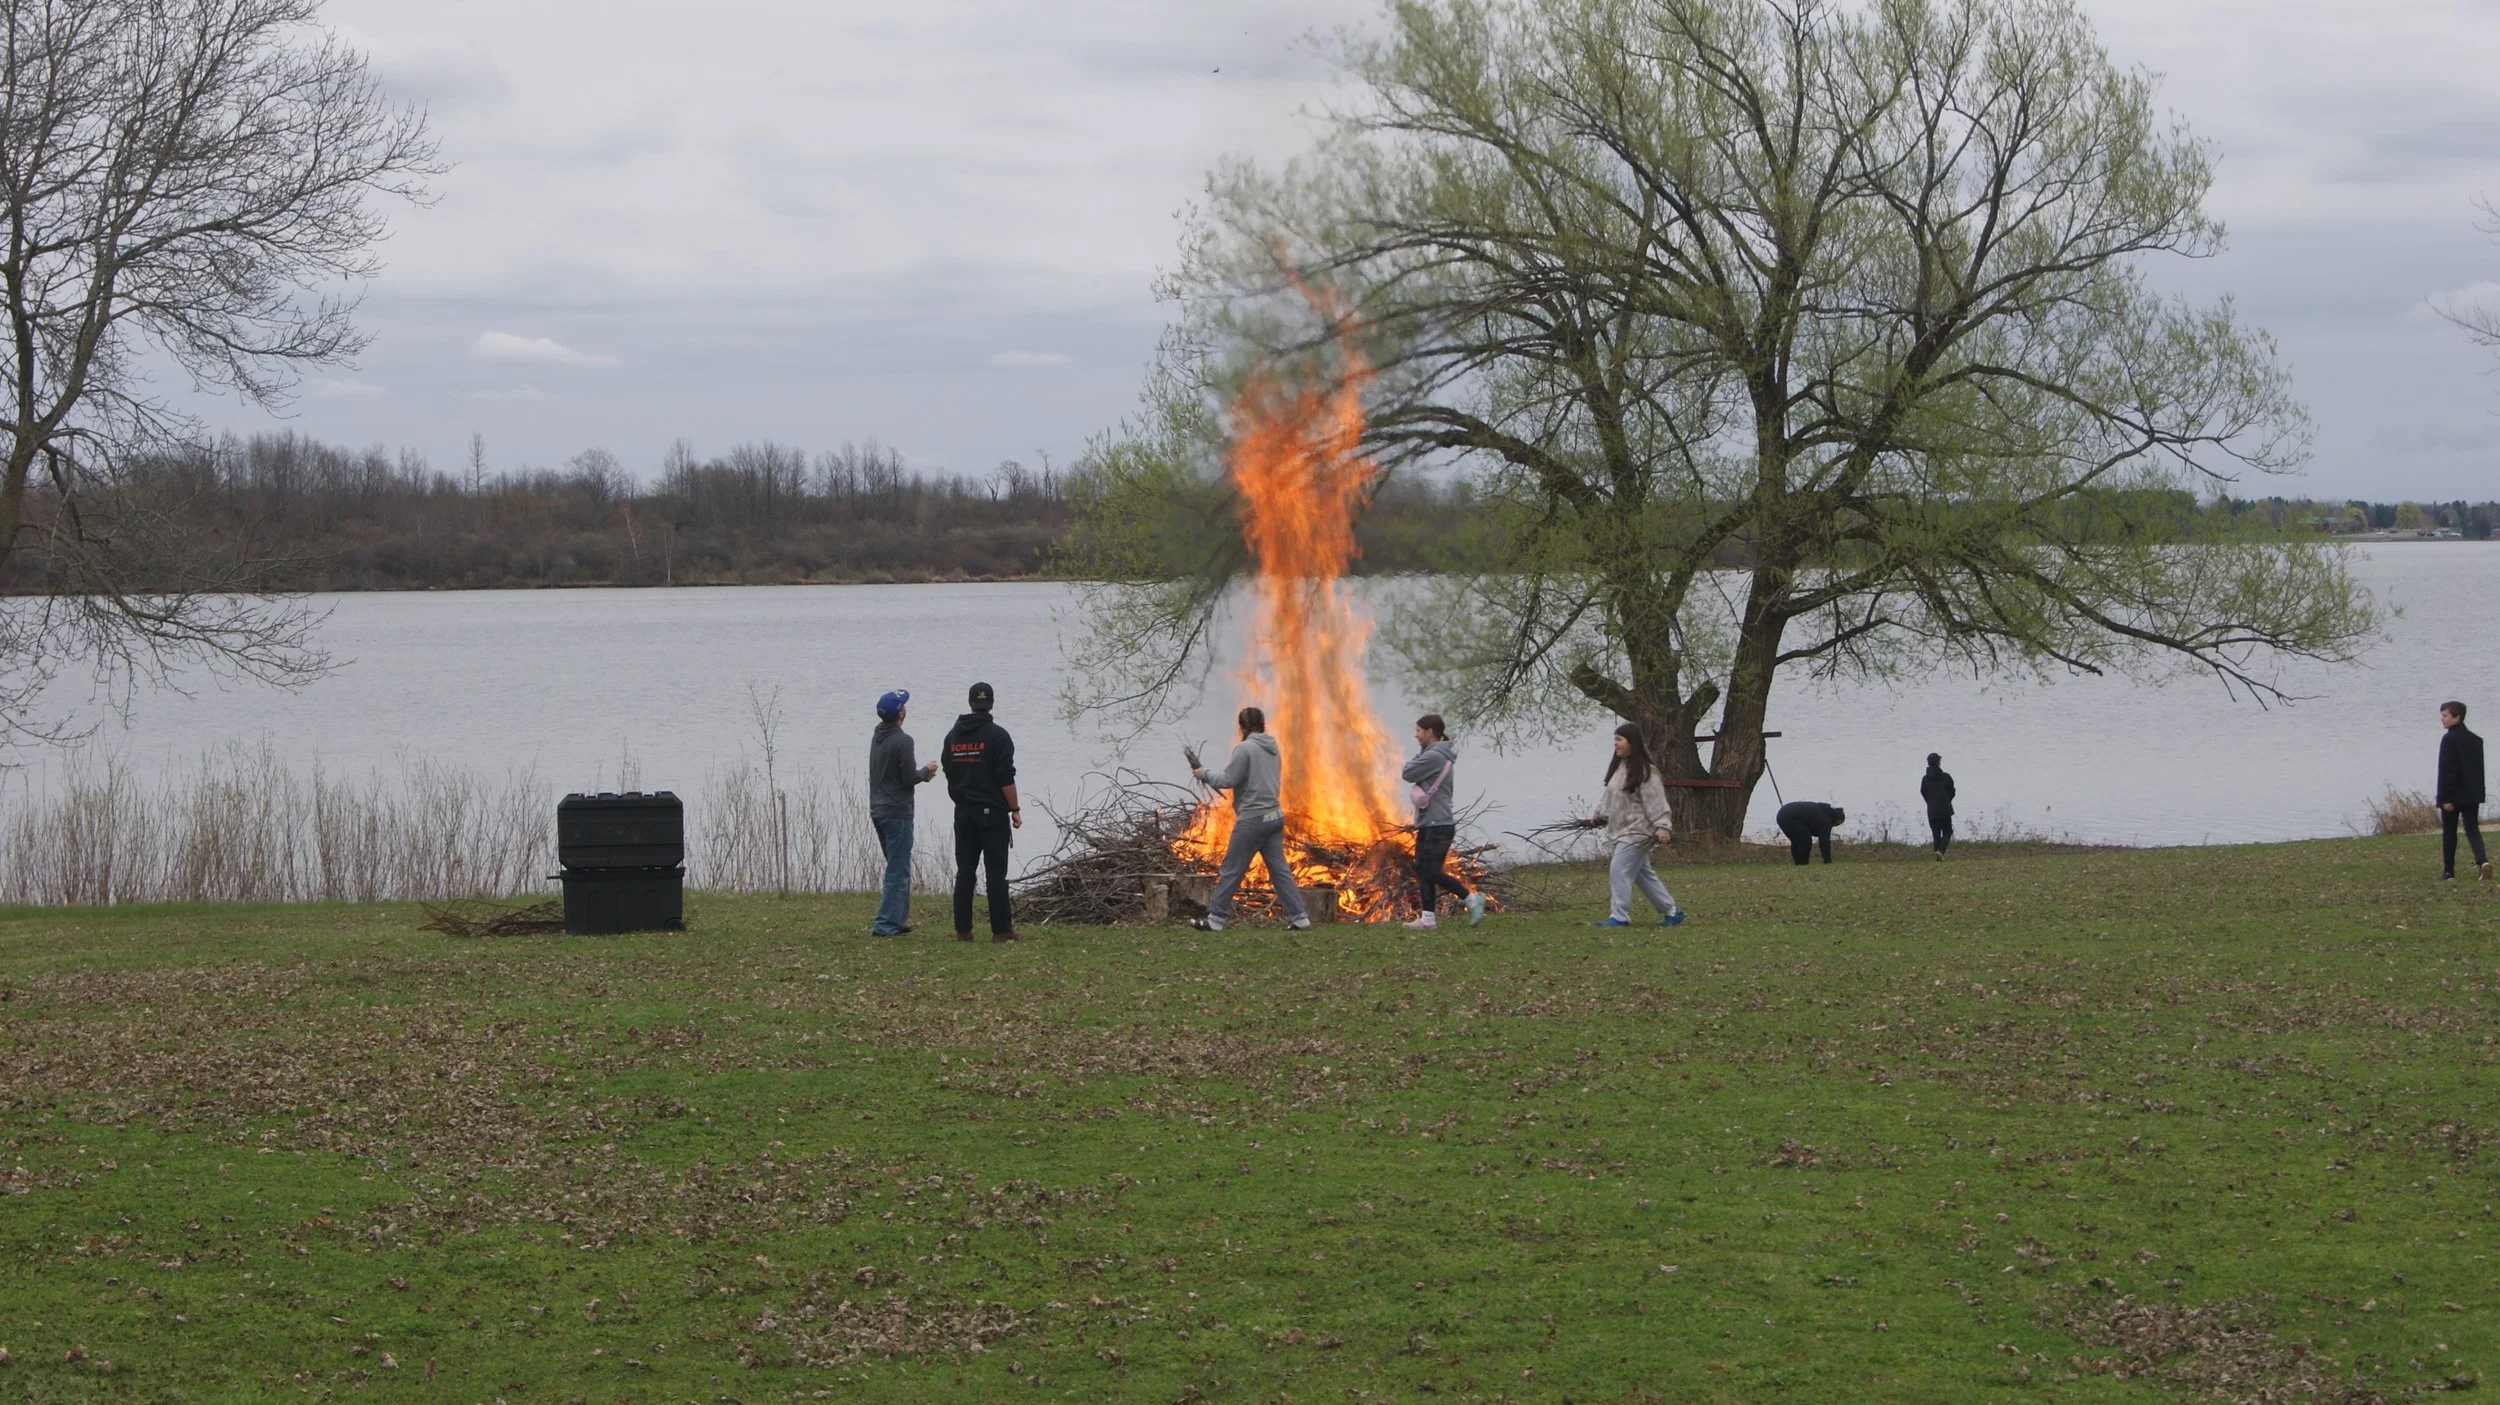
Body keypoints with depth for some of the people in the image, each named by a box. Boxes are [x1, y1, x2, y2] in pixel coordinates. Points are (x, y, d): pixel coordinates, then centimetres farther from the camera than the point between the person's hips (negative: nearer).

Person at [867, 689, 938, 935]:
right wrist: (926, 771, 1)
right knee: (898, 871, -5)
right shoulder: (902, 741, -17)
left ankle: (898, 920, 21)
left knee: (898, 868, 18)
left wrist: (922, 772, 12)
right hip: (897, 812, -9)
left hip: (878, 810, 9)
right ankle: (885, 924, -10)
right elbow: (908, 779, -18)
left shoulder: (876, 737, 10)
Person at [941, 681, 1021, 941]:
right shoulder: (997, 735, -10)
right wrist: (1015, 810, -6)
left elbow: (949, 775, 14)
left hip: (963, 812, 5)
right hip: (992, 812, -5)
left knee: (965, 872, 6)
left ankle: (962, 929, 4)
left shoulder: (953, 736, 9)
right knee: (996, 872, -3)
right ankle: (1001, 930, -4)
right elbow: (1006, 778, -13)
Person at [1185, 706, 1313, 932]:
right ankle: (1298, 916, 4)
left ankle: (1215, 919, 2)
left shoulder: (1245, 748, -12)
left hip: (1252, 819, -7)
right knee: (1280, 869, 9)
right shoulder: (1274, 750, 12)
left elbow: (1228, 780, -13)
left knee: (1231, 870, -1)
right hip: (1274, 816, 7)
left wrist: (1204, 773, 2)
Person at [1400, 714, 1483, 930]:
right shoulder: (1438, 755, 16)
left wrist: (1419, 752, -1)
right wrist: (1415, 790, 0)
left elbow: (1407, 774, -13)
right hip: (1428, 823, 10)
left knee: (1432, 871, -11)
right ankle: (1428, 918, 7)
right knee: (1423, 871, 7)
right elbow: (1414, 778, 19)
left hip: (1438, 825, -10)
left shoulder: (1434, 756, -16)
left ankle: (1471, 898, -3)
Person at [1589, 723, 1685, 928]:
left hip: (1637, 832, -10)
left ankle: (1619, 916, -10)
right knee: (1644, 875, 14)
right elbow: (1611, 798, 23)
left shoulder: (1645, 771, -15)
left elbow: (1656, 801, -20)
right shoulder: (1618, 767, 13)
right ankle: (1672, 911, 22)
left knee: (1619, 870, -14)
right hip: (1622, 830, 10)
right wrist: (1600, 818, 22)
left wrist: (1662, 827, -27)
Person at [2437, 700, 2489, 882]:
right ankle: (2482, 860, -19)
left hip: (2454, 796, -6)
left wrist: (2445, 797, -17)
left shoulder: (2449, 739, -13)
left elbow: (2446, 770, -17)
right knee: (2472, 829, 4)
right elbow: (2479, 769, 15)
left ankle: (2448, 870, 11)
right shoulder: (2476, 740, 10)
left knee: (2449, 832, 6)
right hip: (2472, 795, 6)